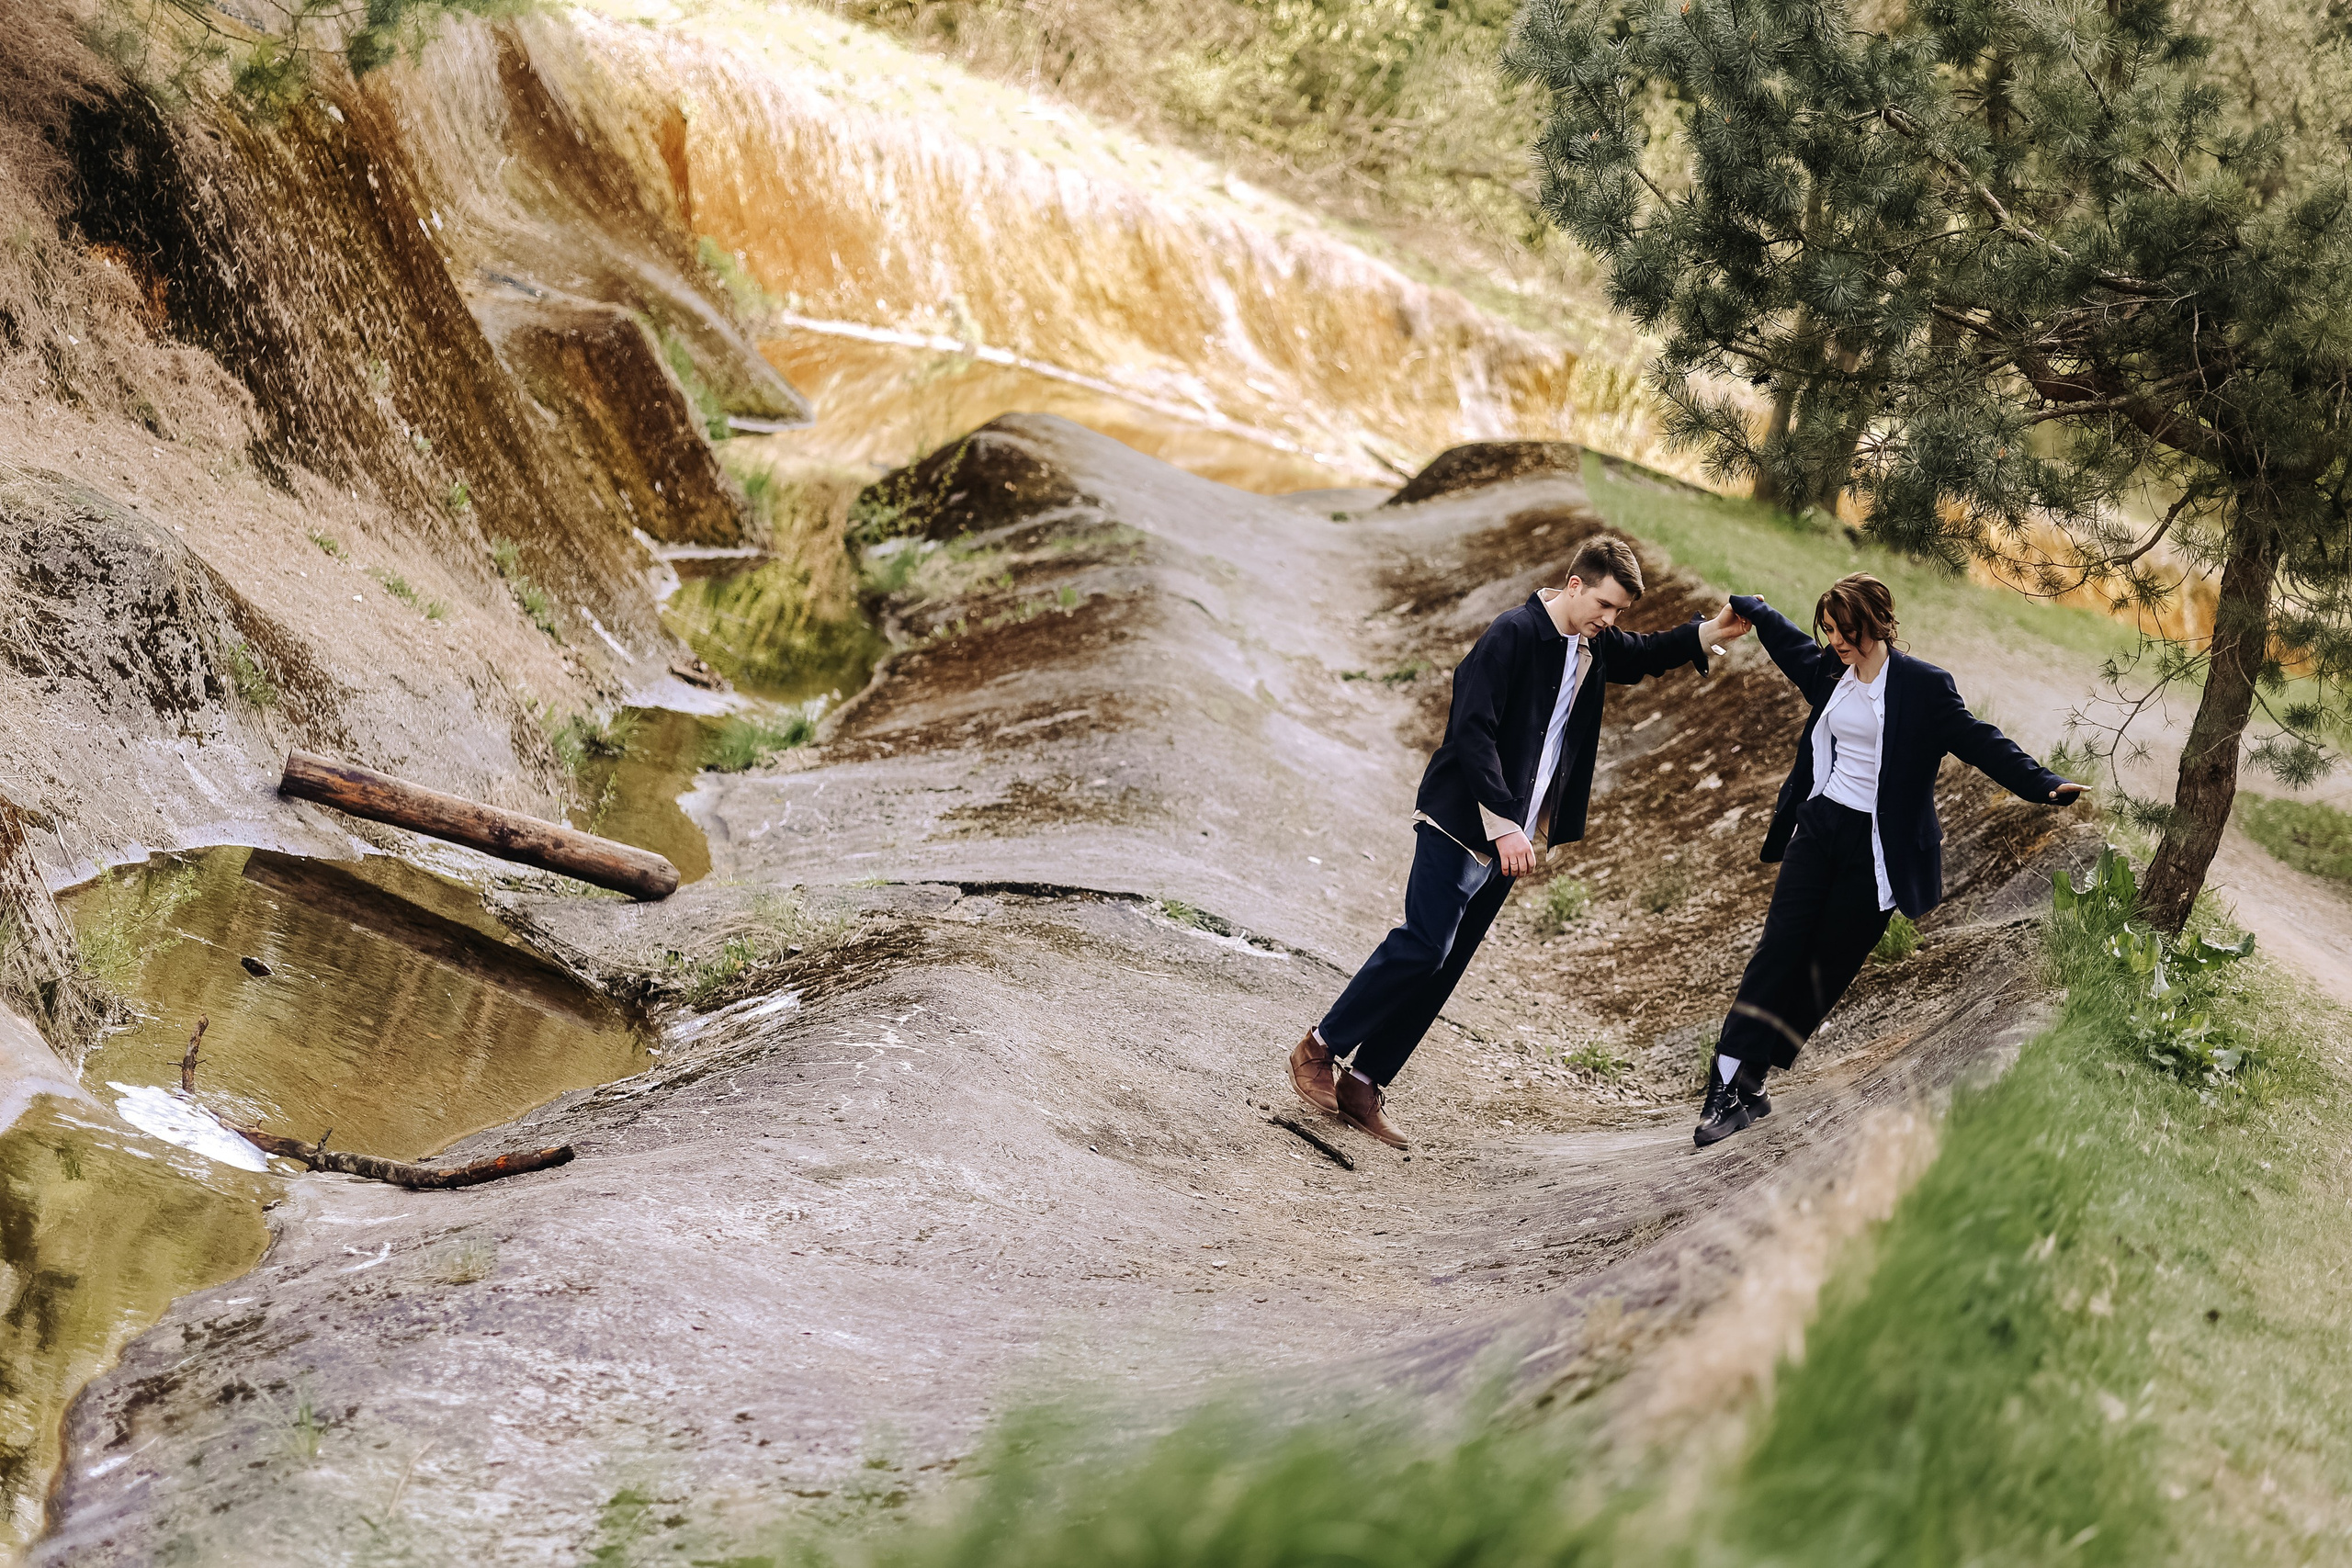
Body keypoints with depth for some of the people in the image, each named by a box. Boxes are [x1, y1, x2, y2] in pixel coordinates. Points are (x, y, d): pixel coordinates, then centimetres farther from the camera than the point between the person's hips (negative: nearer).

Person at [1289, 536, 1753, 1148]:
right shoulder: (1515, 633, -15)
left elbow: (1643, 654, 33)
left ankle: (1363, 1084, 10)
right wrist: (1503, 824, -24)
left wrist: (1710, 633, 16)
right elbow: (1472, 730, -20)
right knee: (1424, 945, -15)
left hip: (1510, 837, 8)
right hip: (1461, 823, -8)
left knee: (1442, 967, 5)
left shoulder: (1595, 645, 11)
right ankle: (1319, 1051, -1)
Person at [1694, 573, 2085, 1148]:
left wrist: (2043, 785, -27)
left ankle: (1747, 1084, 6)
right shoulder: (1829, 672, 6)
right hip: (1819, 826, 5)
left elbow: (1980, 742, -15)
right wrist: (1742, 606, 43)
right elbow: (1783, 634, 26)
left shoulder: (1924, 686, -10)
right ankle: (1731, 1085, -7)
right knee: (1778, 950, -4)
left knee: (1827, 967, 0)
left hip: (1874, 845, -5)